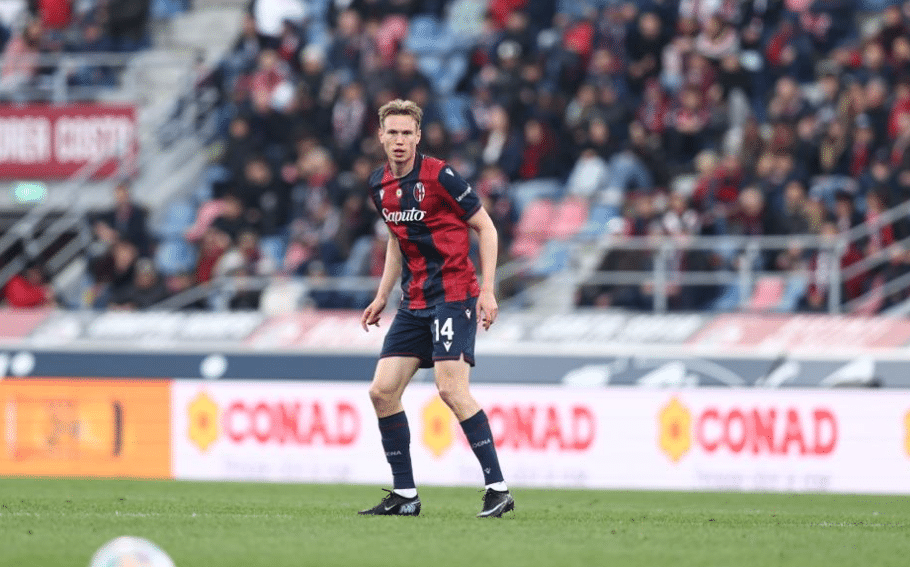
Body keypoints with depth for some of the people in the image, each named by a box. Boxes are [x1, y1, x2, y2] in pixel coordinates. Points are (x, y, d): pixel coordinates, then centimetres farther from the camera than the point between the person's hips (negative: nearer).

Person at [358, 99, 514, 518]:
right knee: (382, 390, 0)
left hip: (454, 295, -7)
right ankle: (405, 495, 8)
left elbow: (485, 228, -7)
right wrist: (382, 297, 19)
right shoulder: (380, 186, 8)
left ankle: (498, 488, -13)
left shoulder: (439, 176, -12)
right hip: (415, 302, 7)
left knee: (451, 388, -19)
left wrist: (487, 290, -13)